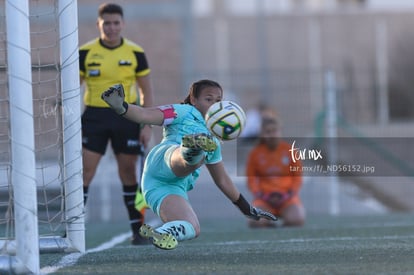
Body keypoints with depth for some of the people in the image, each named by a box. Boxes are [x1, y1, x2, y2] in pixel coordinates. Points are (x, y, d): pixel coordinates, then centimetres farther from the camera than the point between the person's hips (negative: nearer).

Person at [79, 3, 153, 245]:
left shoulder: (135, 53, 0)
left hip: (126, 116, 0)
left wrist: (147, 126, 0)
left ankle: (138, 229, 13)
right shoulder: (85, 53, -1)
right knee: (84, 172, -9)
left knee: (128, 174, 4)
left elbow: (146, 91, 6)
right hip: (94, 115, 0)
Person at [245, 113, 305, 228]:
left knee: (296, 220, -30)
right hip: (264, 198, 0)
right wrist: (259, 195, -10)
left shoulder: (290, 150, 2)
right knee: (256, 221, -32)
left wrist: (290, 194, -9)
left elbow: (297, 177, 6)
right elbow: (251, 179, 6)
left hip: (287, 197, 0)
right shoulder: (255, 153, 2)